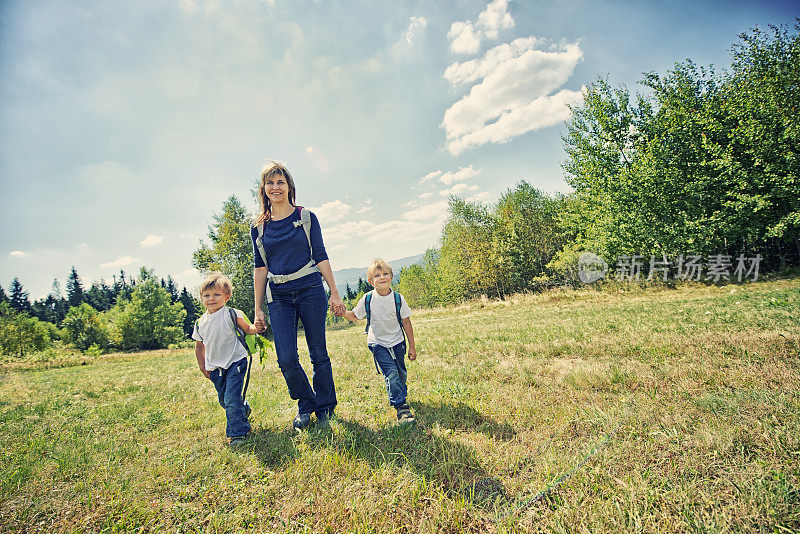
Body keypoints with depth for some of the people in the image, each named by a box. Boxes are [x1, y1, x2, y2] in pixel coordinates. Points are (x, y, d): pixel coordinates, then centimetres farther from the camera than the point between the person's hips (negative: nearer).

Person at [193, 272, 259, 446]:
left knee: (232, 399, -12)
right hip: (215, 368, 6)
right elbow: (199, 346, 17)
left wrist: (256, 328, -24)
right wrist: (203, 367, 14)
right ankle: (244, 409, 44)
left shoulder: (231, 314, -10)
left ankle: (238, 432, 2)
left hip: (235, 362, -6)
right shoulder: (200, 323, 5)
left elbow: (247, 329, -3)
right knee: (223, 400, 16)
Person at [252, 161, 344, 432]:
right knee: (286, 360, -4)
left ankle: (325, 407, 26)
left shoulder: (306, 217, 4)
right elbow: (260, 269, 10)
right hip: (279, 297, 2)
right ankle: (305, 405, 22)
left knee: (318, 353, 5)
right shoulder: (259, 227, 9)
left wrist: (334, 293, -1)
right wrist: (258, 309, 8)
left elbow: (321, 257, 3)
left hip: (310, 290, -1)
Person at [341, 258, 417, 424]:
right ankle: (402, 407, -6)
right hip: (378, 343, -2)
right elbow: (355, 316, 1)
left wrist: (412, 347, -1)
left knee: (401, 374, 12)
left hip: (397, 342, 2)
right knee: (391, 373, -14)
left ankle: (399, 395, 41)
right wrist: (343, 312, -21)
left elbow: (407, 323, -4)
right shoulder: (367, 299, -14)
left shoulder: (398, 298, -13)